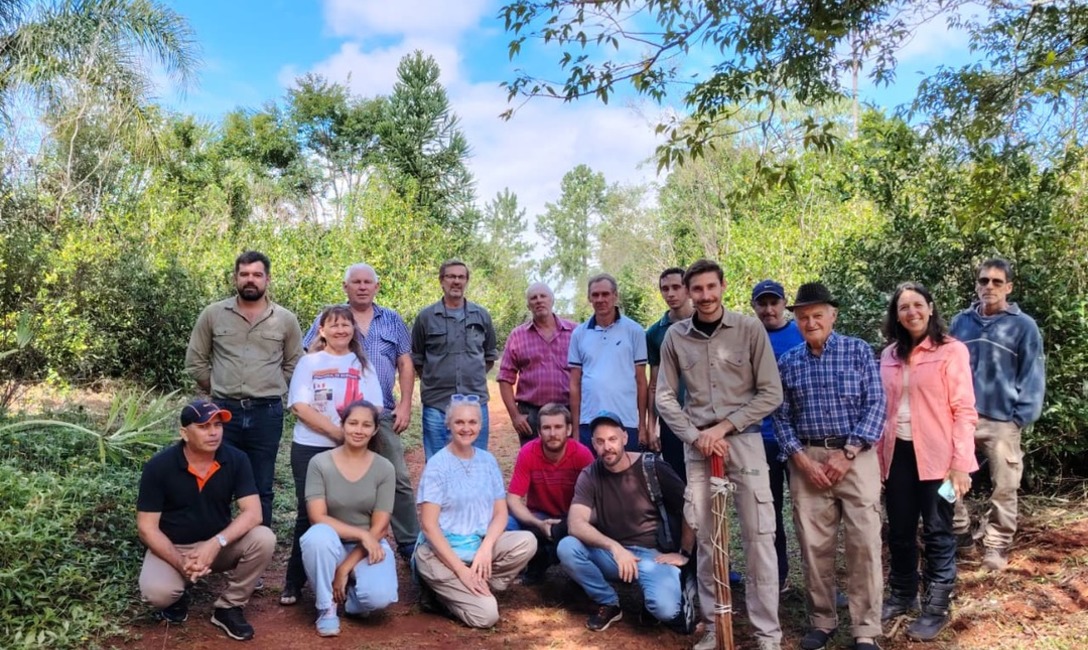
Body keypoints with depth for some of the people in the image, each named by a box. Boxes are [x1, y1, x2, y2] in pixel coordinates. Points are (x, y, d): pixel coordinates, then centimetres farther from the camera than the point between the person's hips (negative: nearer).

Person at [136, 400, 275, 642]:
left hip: (219, 544, 2)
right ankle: (178, 595, 8)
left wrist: (216, 543, -34)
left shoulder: (236, 460, -13)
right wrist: (180, 563, -27)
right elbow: (147, 527, -15)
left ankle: (229, 607, -4)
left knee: (264, 539, -27)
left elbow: (252, 513, -19)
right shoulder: (158, 466, -17)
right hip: (172, 547, -2)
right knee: (156, 592, -33)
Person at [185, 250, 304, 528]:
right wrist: (218, 390, 7)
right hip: (224, 411, 0)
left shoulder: (286, 320, 2)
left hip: (267, 414, 0)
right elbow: (195, 361, 9)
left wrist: (269, 391, 6)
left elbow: (293, 365, 11)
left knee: (261, 489, 10)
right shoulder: (212, 314, 2)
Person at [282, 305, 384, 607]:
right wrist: (337, 432, -17)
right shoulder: (309, 362, 3)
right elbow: (300, 407, -8)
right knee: (309, 513, 2)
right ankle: (294, 581, 14)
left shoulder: (363, 365, 9)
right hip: (310, 449, -1)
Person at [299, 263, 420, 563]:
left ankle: (410, 542, 14)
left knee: (399, 480, 3)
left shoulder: (393, 320, 10)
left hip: (383, 413, 1)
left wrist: (405, 404, 1)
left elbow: (405, 364, 9)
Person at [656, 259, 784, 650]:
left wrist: (723, 427, -10)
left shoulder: (750, 329, -4)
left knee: (758, 538, 0)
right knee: (705, 539, 9)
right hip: (697, 445, 2)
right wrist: (696, 436, -8)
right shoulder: (675, 336, 2)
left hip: (744, 441, -2)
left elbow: (771, 394, -4)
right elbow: (666, 397, 5)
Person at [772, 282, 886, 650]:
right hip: (807, 460, 2)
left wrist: (847, 454, -11)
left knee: (864, 543, -3)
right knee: (813, 545, 5)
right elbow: (781, 417, 6)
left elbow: (875, 405, -4)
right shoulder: (787, 363, 7)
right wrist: (802, 460, -7)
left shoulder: (858, 351, 1)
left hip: (856, 457, -2)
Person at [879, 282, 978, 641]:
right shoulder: (889, 355, 9)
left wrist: (961, 463, -15)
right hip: (897, 453, 5)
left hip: (936, 455, -4)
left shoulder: (952, 351, -5)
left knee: (937, 534, 5)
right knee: (899, 531, 14)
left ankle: (935, 609, 18)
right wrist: (877, 456, 8)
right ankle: (901, 596, 31)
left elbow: (964, 409, -9)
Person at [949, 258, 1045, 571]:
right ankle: (958, 533, 25)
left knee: (1004, 488, 6)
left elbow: (1032, 377, -3)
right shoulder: (961, 322, 6)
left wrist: (1021, 417, -10)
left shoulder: (1024, 326, -3)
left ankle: (996, 545, 20)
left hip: (1002, 421, -3)